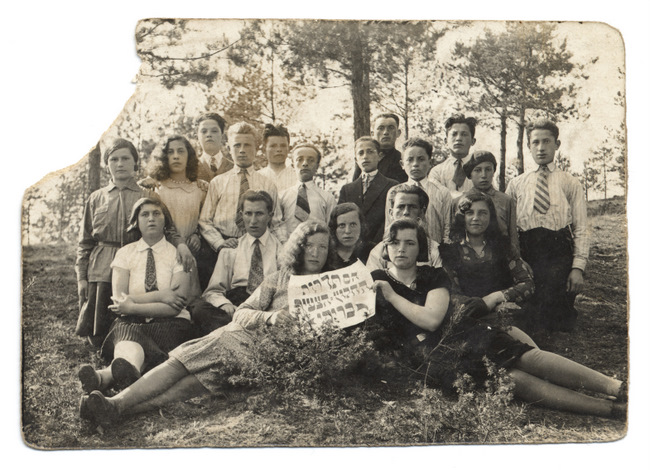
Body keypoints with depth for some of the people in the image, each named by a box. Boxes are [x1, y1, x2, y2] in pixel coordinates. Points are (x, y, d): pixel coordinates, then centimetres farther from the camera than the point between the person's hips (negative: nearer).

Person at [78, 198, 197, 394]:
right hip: (131, 323, 2)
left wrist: (133, 306, -11)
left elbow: (175, 307, -6)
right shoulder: (125, 253, 13)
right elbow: (119, 299, 0)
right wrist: (159, 296, -10)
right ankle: (128, 370, -70)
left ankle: (106, 376, -66)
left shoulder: (177, 254, 6)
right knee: (129, 334, -37)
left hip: (169, 325, -1)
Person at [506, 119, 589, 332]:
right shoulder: (516, 184, 17)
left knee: (555, 321, -9)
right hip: (525, 256, 2)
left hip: (559, 254, -1)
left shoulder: (570, 184, 12)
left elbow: (581, 229, 5)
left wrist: (578, 267, -7)